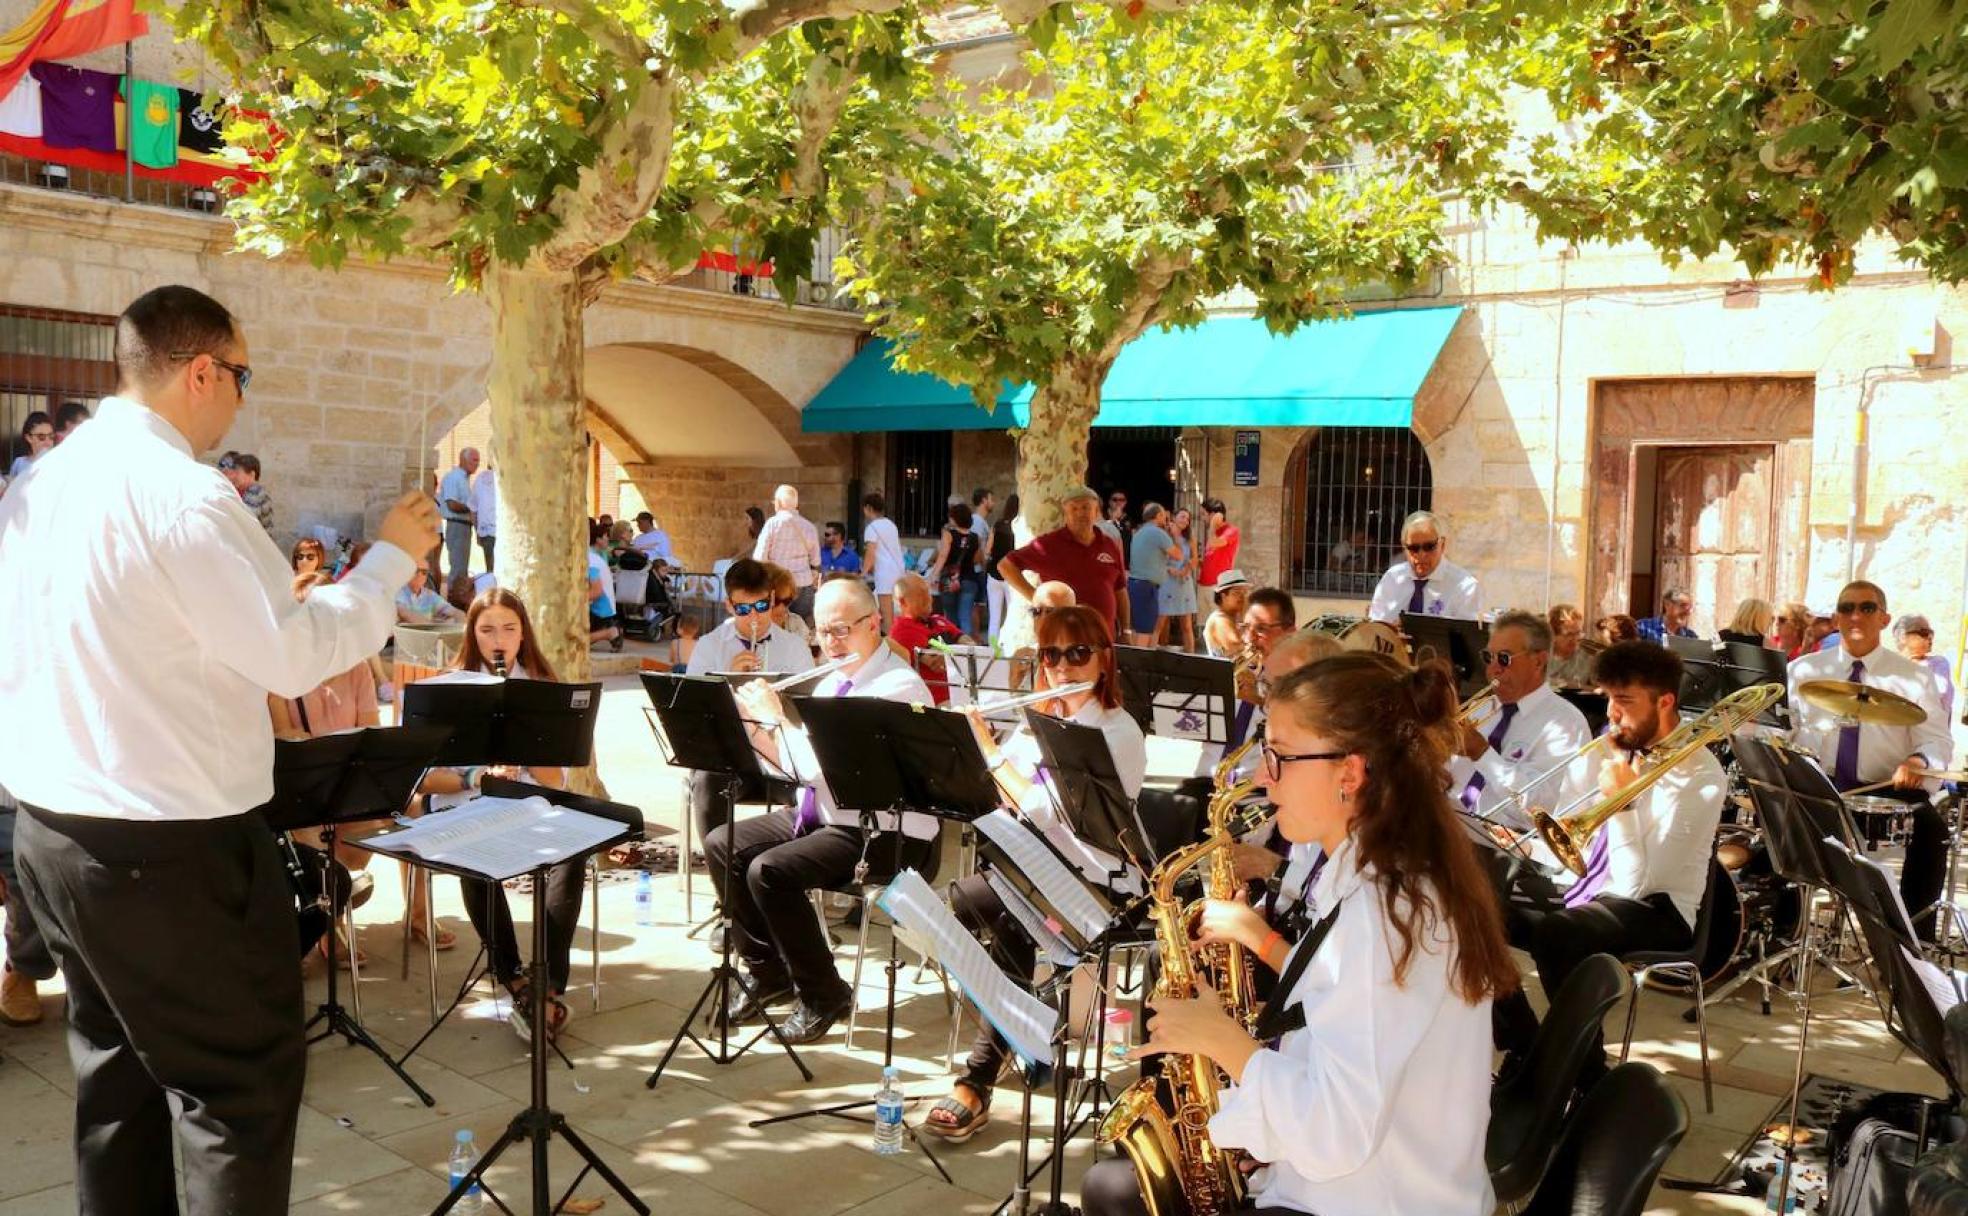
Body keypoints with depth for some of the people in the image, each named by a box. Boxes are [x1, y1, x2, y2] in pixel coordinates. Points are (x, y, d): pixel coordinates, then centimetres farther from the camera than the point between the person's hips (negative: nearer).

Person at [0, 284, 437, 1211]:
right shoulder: (182, 493, -19)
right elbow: (295, 654, -18)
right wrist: (392, 557, -7)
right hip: (170, 844, -9)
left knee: (117, 1067, 21)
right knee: (243, 1078, 4)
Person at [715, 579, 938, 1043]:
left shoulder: (900, 687, -17)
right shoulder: (831, 684, 11)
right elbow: (798, 764, 13)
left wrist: (775, 717, -15)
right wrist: (753, 726, -1)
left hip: (884, 833, -9)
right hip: (820, 815, 9)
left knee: (769, 870, -25)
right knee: (722, 846, 0)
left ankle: (823, 995, -6)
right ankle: (766, 972, 14)